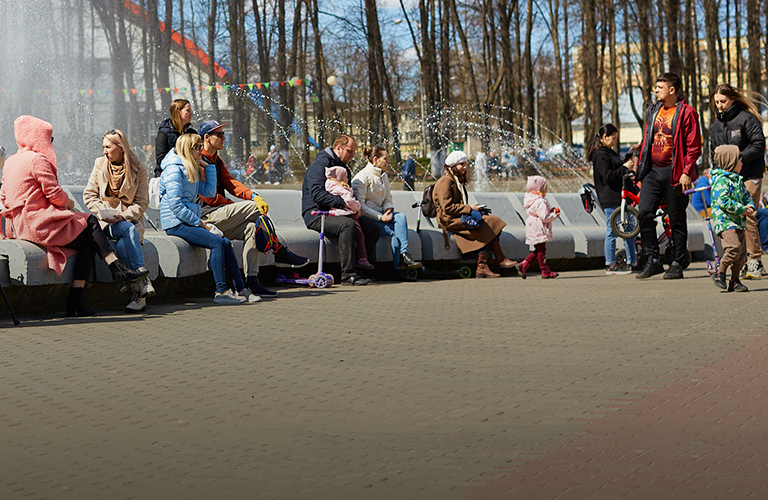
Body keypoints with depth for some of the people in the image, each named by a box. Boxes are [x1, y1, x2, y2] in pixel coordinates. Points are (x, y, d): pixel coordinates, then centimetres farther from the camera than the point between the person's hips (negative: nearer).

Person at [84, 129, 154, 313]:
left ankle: (138, 295, -37)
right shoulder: (100, 164, 7)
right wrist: (102, 213, -9)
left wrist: (123, 216, -15)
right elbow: (89, 195, 9)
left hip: (130, 218, -1)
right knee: (129, 230, -35)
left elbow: (142, 203, 1)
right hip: (106, 222, 1)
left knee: (123, 245, -35)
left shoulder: (139, 169, 1)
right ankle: (143, 279, -44)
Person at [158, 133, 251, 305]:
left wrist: (209, 165, 14)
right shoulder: (174, 170, -10)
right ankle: (221, 292, -24)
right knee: (217, 242, -24)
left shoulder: (192, 170, 20)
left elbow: (209, 191, 17)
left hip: (189, 221, 9)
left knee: (226, 243, -9)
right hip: (175, 224, -9)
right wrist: (199, 223, -15)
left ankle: (241, 289, -9)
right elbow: (175, 205, -17)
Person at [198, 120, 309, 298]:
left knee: (252, 228, -13)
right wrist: (232, 206, -6)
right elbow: (208, 196, -15)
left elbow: (230, 183, 10)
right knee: (255, 209, -19)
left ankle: (251, 281, -17)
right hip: (206, 215, -9)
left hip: (220, 213, 9)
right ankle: (279, 252, -7)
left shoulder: (216, 161, 21)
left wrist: (253, 196, -8)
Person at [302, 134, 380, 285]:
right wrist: (343, 203, -28)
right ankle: (348, 274, -35)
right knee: (347, 224, -36)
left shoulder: (344, 168, 20)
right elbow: (317, 194, -22)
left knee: (373, 228, -7)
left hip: (335, 213, 9)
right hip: (316, 214, -9)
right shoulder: (320, 164, -10)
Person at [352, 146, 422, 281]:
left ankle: (404, 256, -32)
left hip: (379, 213, 7)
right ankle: (398, 268, -21)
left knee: (401, 217, -24)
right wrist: (380, 217, -21)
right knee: (395, 231, -26)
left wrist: (388, 210, -7)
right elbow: (360, 205, -16)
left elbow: (388, 199, 18)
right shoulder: (363, 176, -9)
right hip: (365, 218, -7)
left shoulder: (384, 176, 15)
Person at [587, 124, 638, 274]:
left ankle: (632, 262, 19)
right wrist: (624, 168, -19)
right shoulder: (600, 155, -13)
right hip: (610, 199, -10)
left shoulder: (609, 152, 18)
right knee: (612, 232, -5)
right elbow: (607, 176, -20)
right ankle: (611, 265, 1)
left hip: (619, 196, 10)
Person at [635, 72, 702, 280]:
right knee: (644, 213, -7)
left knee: (676, 219, 1)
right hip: (652, 171, 5)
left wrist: (686, 172, -16)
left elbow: (694, 146, -8)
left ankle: (678, 264, 12)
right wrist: (640, 169, 16)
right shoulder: (652, 111, 15)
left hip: (674, 173, -5)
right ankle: (653, 260, 1)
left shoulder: (686, 113, -5)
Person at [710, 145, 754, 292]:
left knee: (742, 253, 5)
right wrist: (741, 210, -17)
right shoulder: (721, 180, -11)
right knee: (734, 247, -23)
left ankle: (734, 281, 13)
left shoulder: (738, 180, 17)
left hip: (739, 223, 9)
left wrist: (750, 207, 2)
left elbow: (747, 196, 25)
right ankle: (719, 273, -6)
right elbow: (723, 201, -20)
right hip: (725, 221, -9)